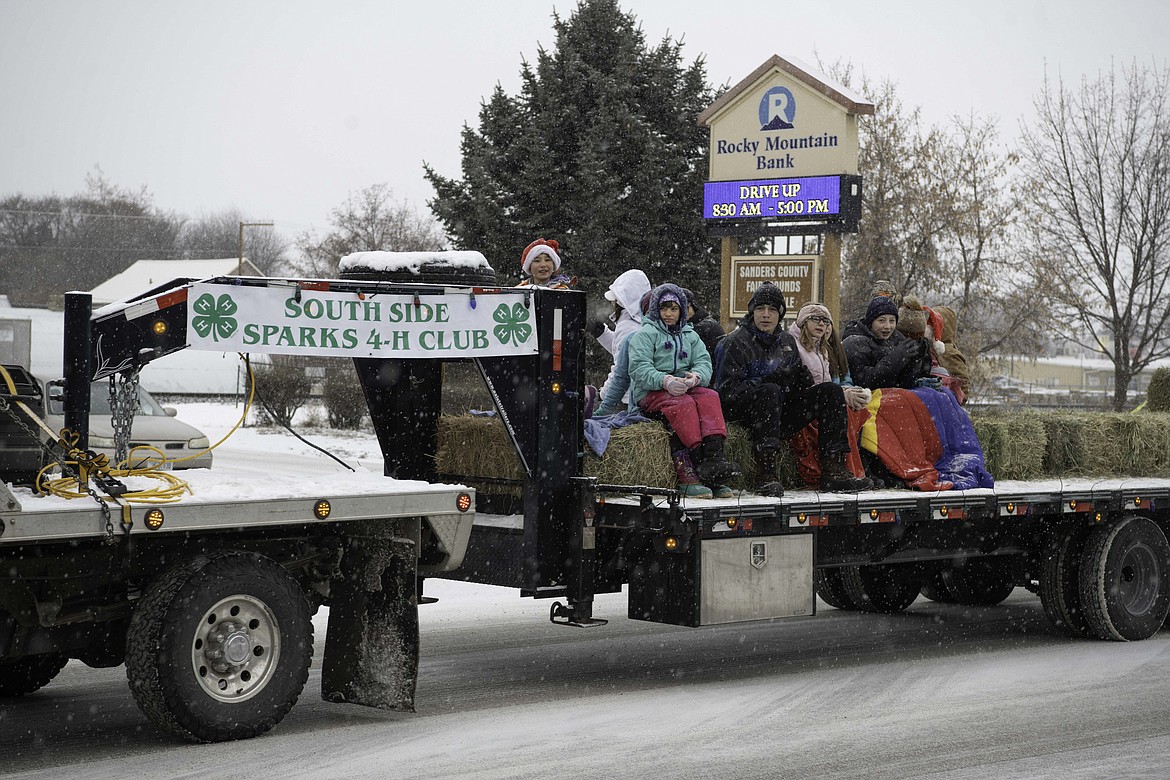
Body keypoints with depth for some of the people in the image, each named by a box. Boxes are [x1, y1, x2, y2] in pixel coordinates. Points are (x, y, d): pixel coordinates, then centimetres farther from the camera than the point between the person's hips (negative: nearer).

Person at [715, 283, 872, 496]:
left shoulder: (787, 341, 17)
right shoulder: (736, 342, -4)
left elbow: (802, 380, 20)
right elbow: (727, 390, -14)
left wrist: (802, 377, -7)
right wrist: (767, 381, -25)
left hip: (781, 411, 7)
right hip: (746, 411, -6)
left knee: (831, 391, -6)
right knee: (769, 391, -38)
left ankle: (833, 470, -16)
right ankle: (767, 475, -46)